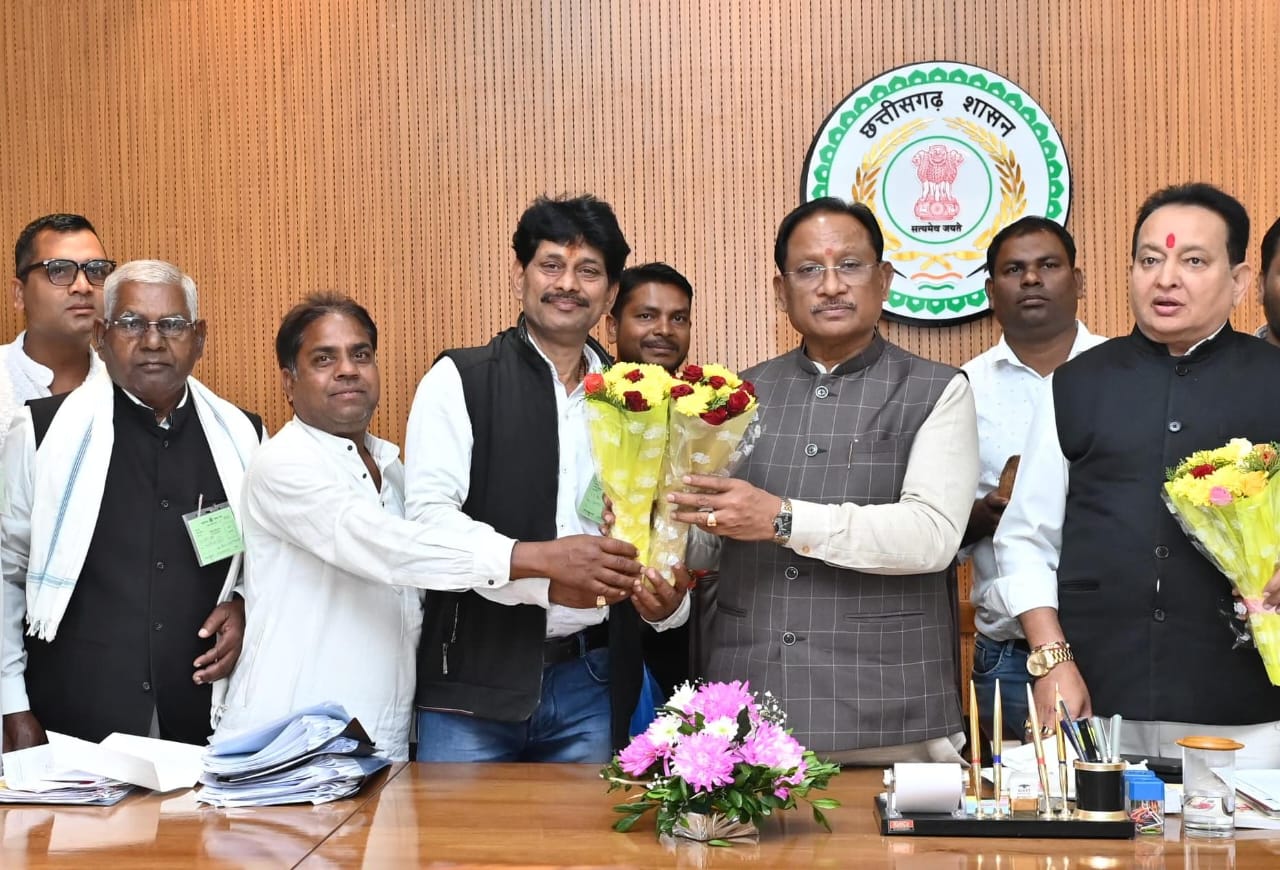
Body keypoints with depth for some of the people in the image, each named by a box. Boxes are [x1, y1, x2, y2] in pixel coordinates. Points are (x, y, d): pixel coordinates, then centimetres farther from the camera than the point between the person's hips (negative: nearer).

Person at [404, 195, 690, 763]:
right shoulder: (459, 381, 0)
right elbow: (428, 518, -10)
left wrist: (667, 603, -6)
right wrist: (542, 559, -24)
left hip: (591, 684, 4)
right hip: (475, 677, -3)